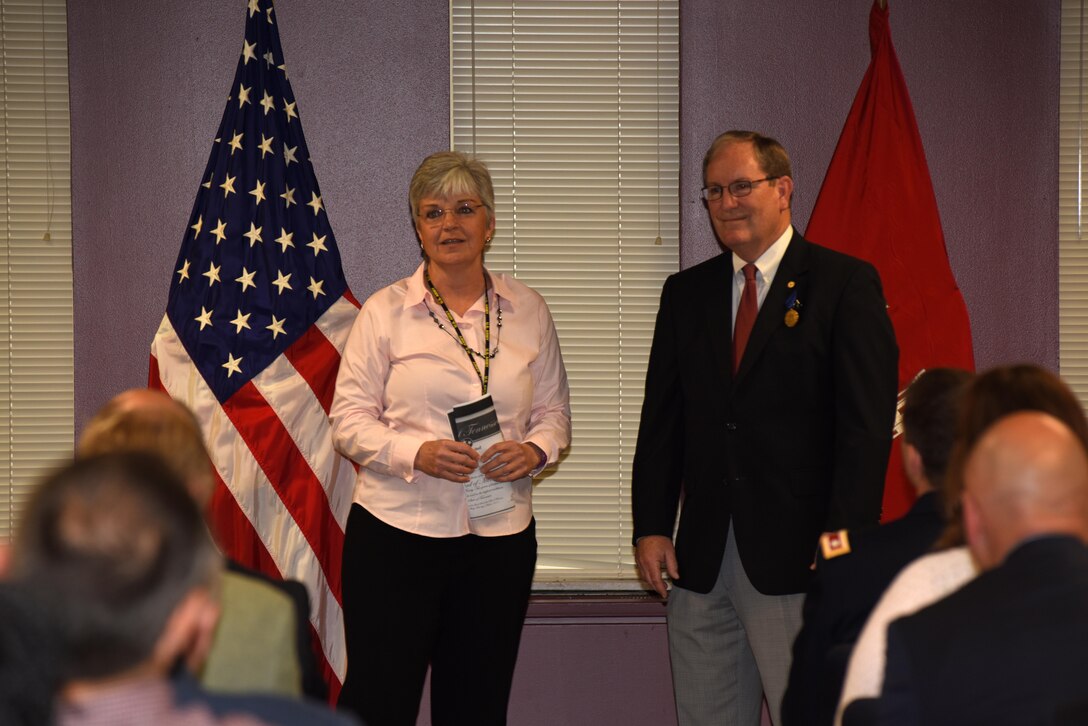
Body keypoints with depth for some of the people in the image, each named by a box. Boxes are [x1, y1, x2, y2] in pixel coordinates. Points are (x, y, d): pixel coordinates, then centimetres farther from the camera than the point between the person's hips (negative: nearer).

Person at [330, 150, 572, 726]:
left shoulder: (527, 310, 8)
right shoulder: (385, 312, 0)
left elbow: (553, 409, 14)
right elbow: (350, 419, -2)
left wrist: (534, 450, -8)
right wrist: (417, 454, -18)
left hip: (501, 535, 3)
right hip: (396, 532, -3)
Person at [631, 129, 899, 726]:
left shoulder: (845, 285, -2)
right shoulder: (685, 293, 14)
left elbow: (867, 424, -8)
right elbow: (662, 420, 14)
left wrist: (843, 539, -15)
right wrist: (651, 526, 4)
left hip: (798, 558, -5)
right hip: (701, 556, 5)